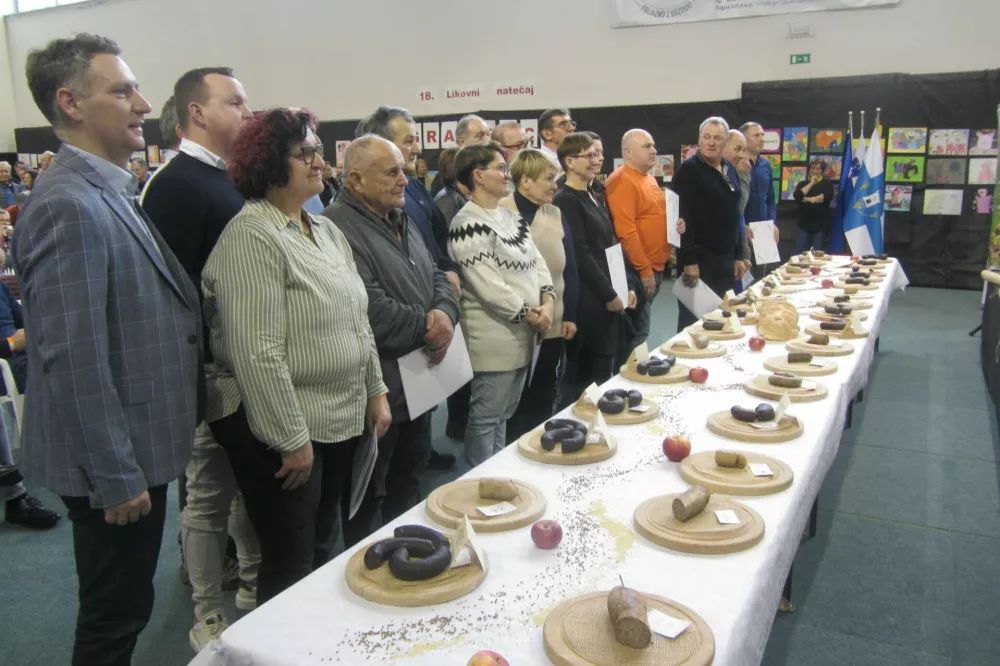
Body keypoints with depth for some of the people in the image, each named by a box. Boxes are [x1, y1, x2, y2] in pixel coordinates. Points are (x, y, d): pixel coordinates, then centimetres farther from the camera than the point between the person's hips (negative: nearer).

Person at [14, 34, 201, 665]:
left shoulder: (112, 193, 9)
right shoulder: (68, 205, -21)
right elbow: (73, 358, -24)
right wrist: (116, 476, -20)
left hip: (137, 446, 9)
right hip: (114, 461, -9)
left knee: (124, 608, 24)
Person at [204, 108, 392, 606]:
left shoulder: (326, 230, 11)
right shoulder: (251, 236, -16)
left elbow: (357, 320, 16)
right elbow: (257, 350, -22)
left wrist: (375, 392, 12)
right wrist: (291, 438, -20)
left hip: (341, 421, 8)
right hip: (283, 432, -8)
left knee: (323, 553, 21)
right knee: (291, 568, 6)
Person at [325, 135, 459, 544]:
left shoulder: (401, 222, 13)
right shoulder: (340, 228, -20)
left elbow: (438, 278, 14)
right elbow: (369, 310, -29)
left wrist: (444, 316, -8)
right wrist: (425, 326, -15)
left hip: (419, 384, 10)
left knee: (409, 480, 24)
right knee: (369, 497, 8)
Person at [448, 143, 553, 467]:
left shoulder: (510, 216, 12)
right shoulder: (468, 225, -17)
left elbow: (536, 260, 10)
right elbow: (487, 285, -21)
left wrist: (547, 300, -6)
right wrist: (527, 313, -14)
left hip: (522, 334, 9)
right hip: (494, 337, -9)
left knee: (504, 413, 20)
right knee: (486, 417, 3)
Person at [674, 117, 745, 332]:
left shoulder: (727, 172, 14)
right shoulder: (689, 170, -10)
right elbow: (683, 217, -17)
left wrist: (737, 256, 17)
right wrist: (689, 261, -22)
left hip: (725, 259, 8)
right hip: (700, 259, -8)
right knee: (694, 321, -3)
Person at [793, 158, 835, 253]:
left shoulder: (827, 183, 5)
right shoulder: (802, 184, 12)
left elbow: (828, 197, -14)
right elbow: (797, 196, -9)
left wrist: (808, 199, -12)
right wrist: (811, 183, -6)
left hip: (821, 224, -1)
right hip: (804, 224, 1)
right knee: (799, 252, -5)